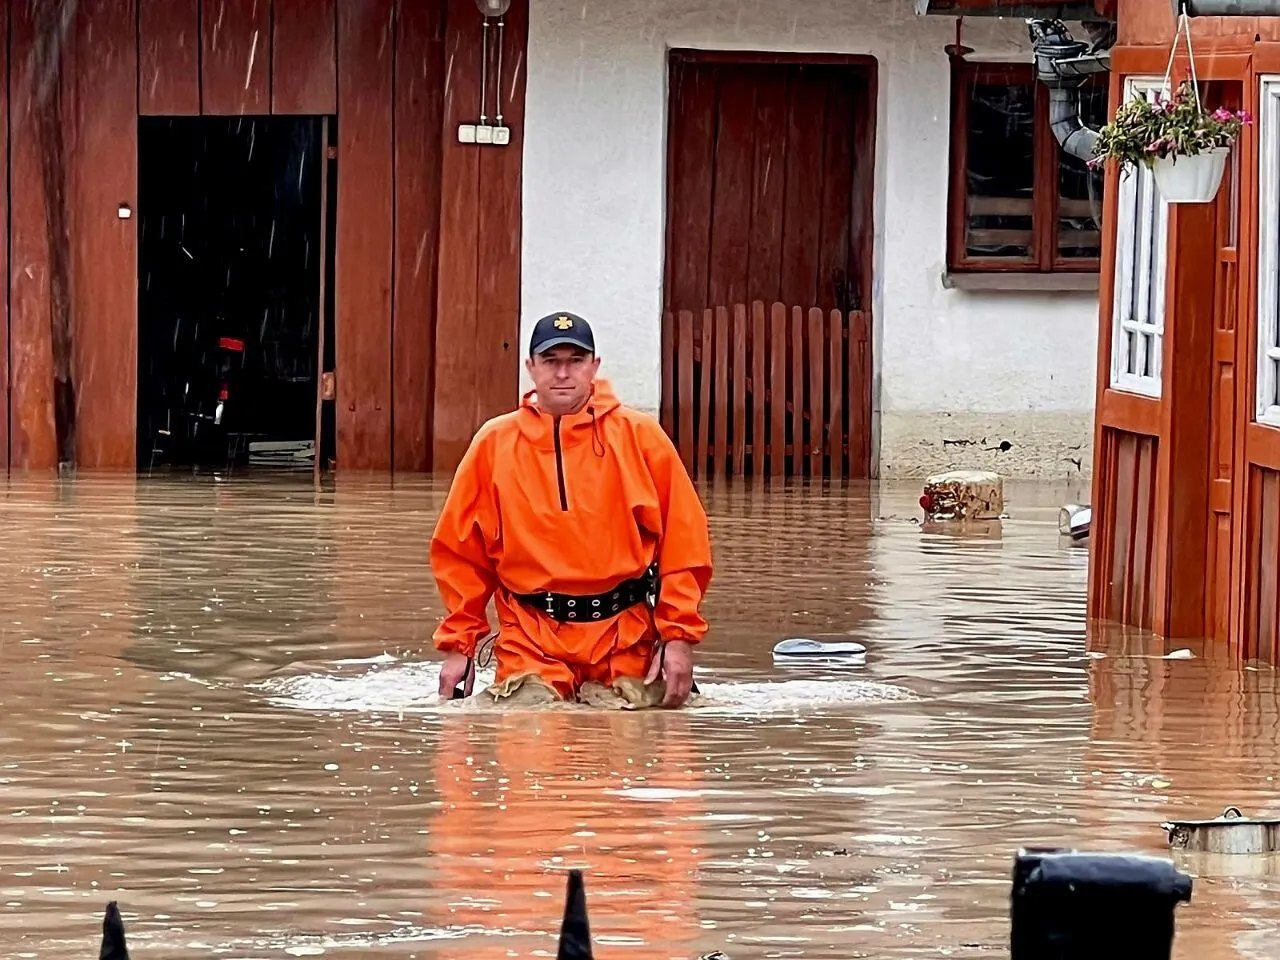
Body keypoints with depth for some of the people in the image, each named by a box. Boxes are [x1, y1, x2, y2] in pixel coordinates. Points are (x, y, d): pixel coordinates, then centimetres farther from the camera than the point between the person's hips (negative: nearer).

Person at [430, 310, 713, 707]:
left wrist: (679, 637, -6)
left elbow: (684, 542, 1)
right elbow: (460, 552, 9)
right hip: (530, 642, 0)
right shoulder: (494, 444, 4)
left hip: (625, 642, 0)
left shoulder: (641, 436, 2)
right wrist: (459, 644, 3)